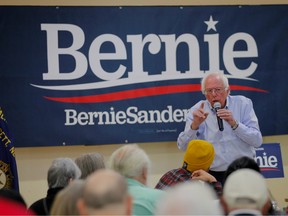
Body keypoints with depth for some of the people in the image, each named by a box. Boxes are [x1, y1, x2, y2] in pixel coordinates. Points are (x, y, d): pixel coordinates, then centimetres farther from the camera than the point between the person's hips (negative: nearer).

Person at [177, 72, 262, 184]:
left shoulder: (243, 104, 3)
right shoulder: (197, 111, 3)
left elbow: (257, 141, -4)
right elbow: (183, 146, -4)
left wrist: (234, 124, -17)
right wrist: (195, 124, -20)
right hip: (212, 175, 0)